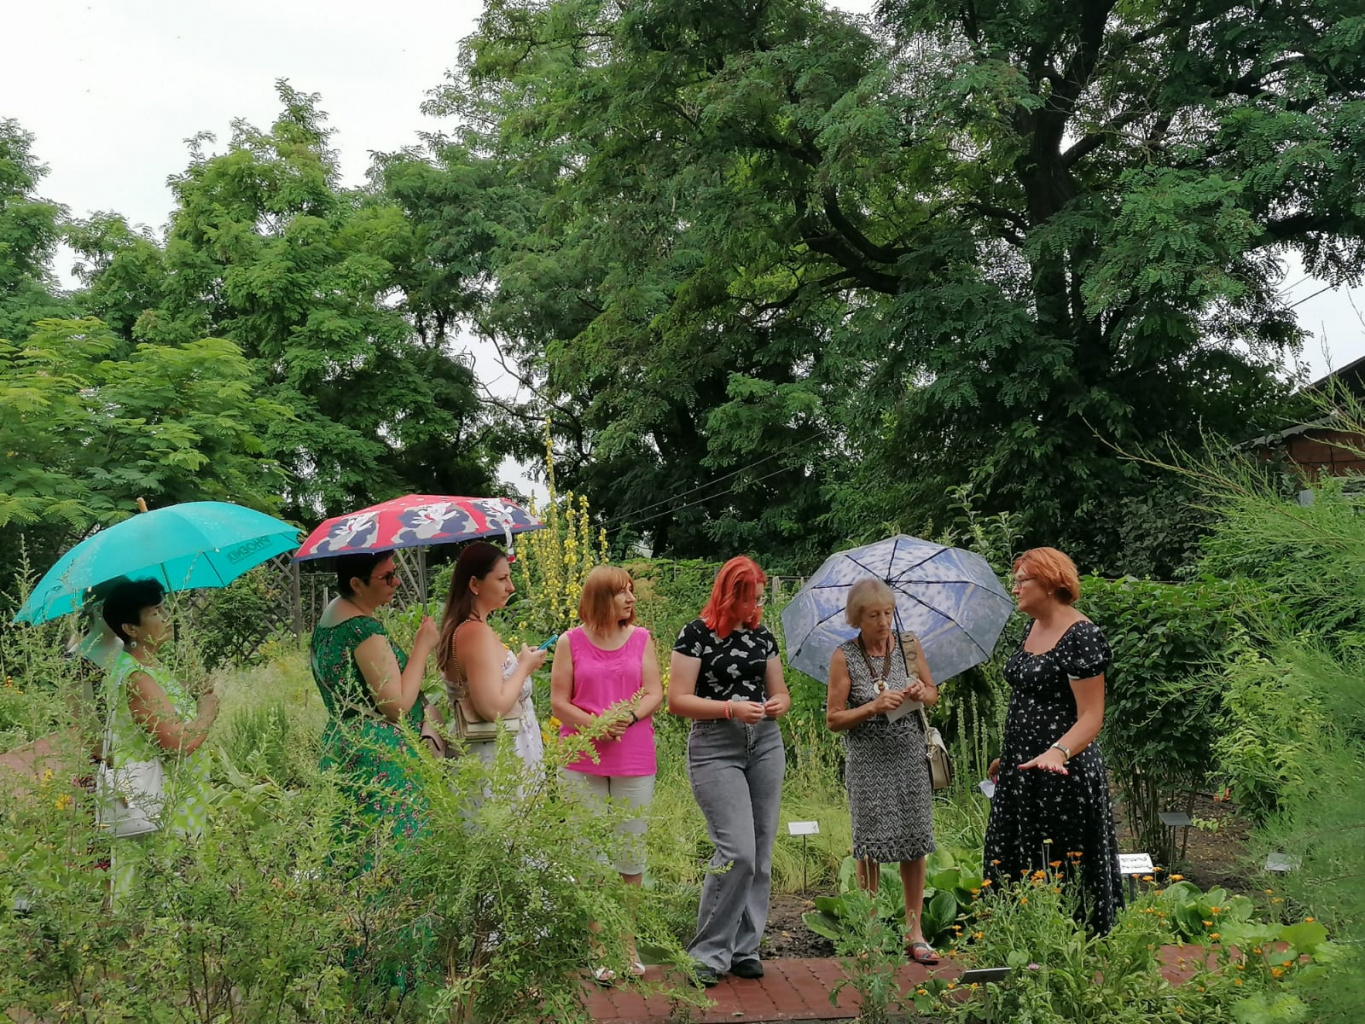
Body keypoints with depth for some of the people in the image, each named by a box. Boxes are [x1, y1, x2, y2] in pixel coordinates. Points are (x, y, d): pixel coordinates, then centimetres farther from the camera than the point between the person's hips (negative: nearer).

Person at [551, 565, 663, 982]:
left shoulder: (641, 639, 7)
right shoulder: (571, 642, 2)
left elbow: (655, 694, 4)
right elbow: (558, 702, 0)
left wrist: (628, 717, -14)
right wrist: (595, 724, -14)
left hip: (634, 760, 1)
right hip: (582, 760, -1)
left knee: (632, 851, 6)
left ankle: (628, 944, 18)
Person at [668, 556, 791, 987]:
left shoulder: (761, 635, 12)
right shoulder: (696, 634, -5)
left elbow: (780, 692, 21)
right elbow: (677, 700, -9)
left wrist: (779, 704, -2)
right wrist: (731, 709, -18)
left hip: (765, 745, 6)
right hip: (715, 748, -6)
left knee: (761, 853, 5)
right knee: (737, 851, -15)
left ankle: (744, 949, 17)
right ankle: (709, 953, -1)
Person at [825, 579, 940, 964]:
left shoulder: (909, 645, 2)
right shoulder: (844, 657, -7)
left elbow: (934, 694, 14)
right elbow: (834, 719, -6)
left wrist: (921, 693, -9)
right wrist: (874, 707, -19)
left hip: (911, 758, 3)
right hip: (869, 762, -3)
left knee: (915, 845, 4)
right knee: (871, 846, 1)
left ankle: (914, 932, 15)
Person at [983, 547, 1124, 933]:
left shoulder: (1080, 636, -15)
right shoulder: (1033, 628, 11)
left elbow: (1091, 716, -20)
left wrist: (1058, 752, -36)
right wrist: (1008, 756, 25)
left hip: (1062, 775, -9)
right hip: (1022, 773, 9)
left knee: (1061, 875, -2)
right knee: (1014, 868, 11)